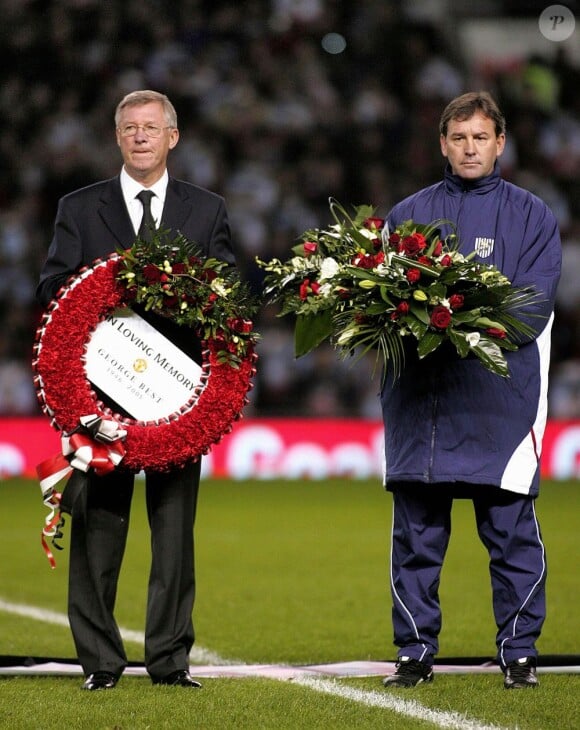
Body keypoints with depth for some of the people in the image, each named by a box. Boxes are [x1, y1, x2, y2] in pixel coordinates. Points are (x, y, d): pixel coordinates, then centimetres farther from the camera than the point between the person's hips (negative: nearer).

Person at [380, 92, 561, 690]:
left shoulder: (530, 216, 10)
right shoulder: (407, 215, 16)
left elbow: (535, 303, -2)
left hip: (500, 393, -2)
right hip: (418, 391, 2)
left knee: (511, 531, -2)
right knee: (416, 533, 4)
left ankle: (518, 652, 5)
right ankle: (415, 652, 11)